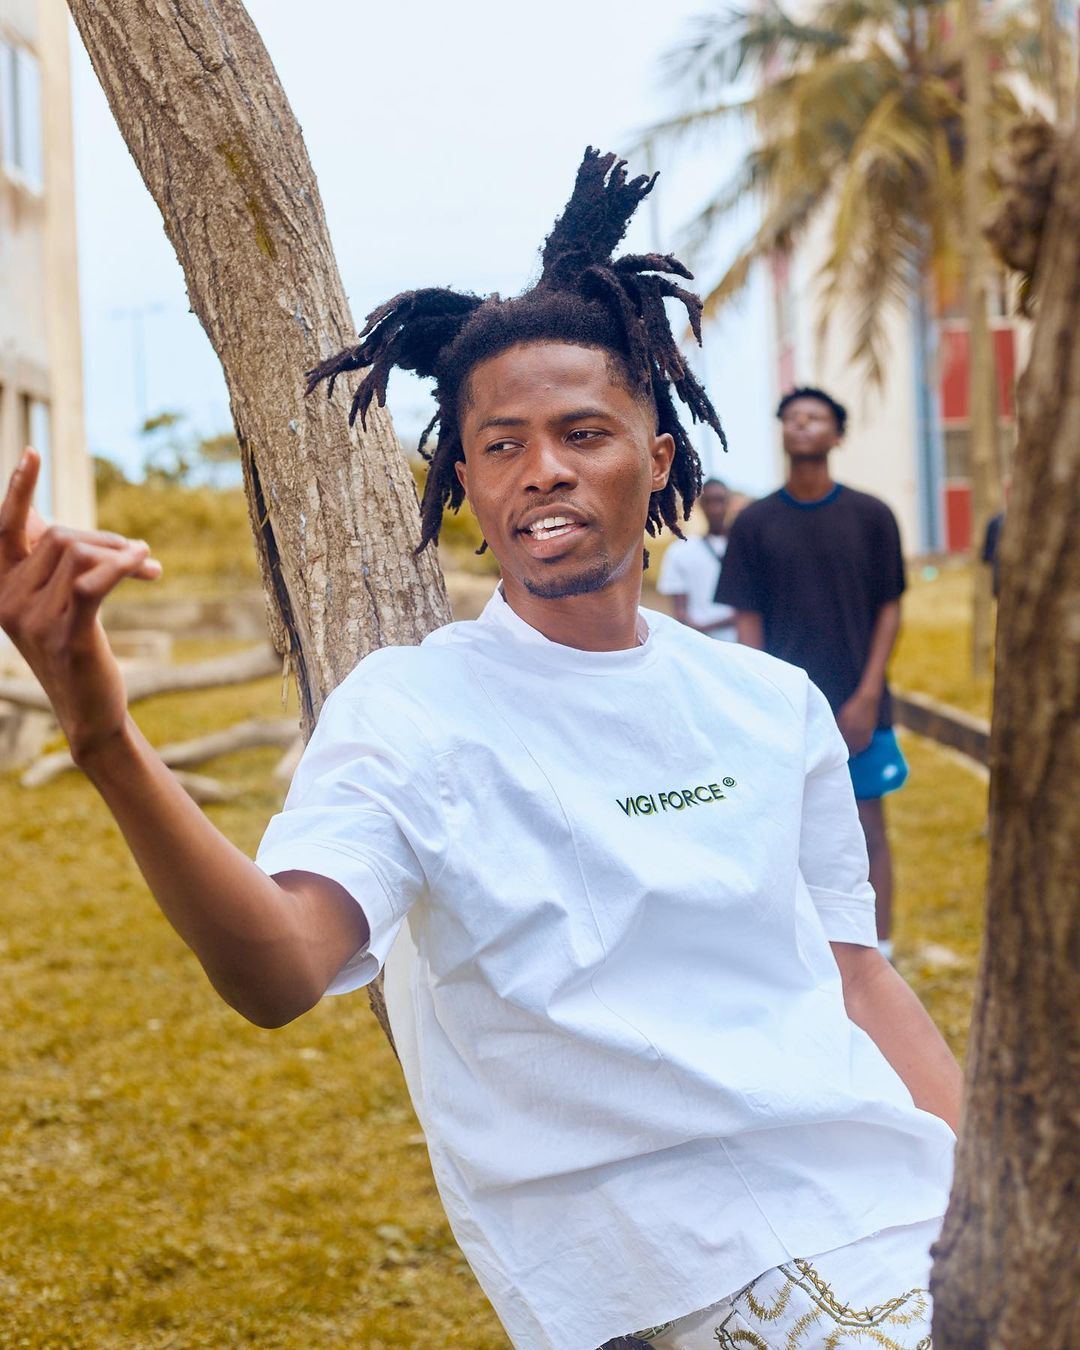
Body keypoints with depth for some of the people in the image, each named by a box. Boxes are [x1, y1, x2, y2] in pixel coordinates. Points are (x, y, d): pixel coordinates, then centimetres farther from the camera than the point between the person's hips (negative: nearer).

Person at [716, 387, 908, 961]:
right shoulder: (755, 523, 2)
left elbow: (889, 609, 1)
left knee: (868, 828, 4)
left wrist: (867, 698, -7)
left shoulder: (870, 516, 0)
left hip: (858, 708, 0)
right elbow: (747, 619, 3)